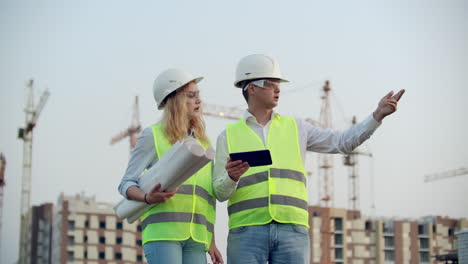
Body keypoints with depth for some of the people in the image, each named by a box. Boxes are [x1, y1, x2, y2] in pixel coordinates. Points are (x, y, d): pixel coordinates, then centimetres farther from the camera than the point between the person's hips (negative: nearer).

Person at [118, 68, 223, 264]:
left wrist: (211, 241, 18)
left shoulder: (204, 143, 22)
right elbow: (126, 184, 4)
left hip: (196, 238, 5)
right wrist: (148, 198, -18)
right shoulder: (153, 136, 6)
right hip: (162, 232, -5)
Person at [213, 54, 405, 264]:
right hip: (247, 231, -1)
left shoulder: (296, 128, 17)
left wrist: (378, 114, 4)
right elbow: (220, 193, 6)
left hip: (292, 230, 2)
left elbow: (343, 142, 14)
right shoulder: (229, 136, 11)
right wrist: (231, 177, -17)